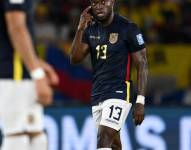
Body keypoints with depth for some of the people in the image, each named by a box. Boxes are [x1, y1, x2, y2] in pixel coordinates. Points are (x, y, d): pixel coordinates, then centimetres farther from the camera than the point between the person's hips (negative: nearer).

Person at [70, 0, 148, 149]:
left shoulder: (128, 28, -9)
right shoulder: (91, 29, 9)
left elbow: (142, 65, -7)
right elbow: (75, 59, 3)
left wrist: (140, 101, -13)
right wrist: (80, 29, -9)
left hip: (119, 93, -7)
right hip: (97, 95, 7)